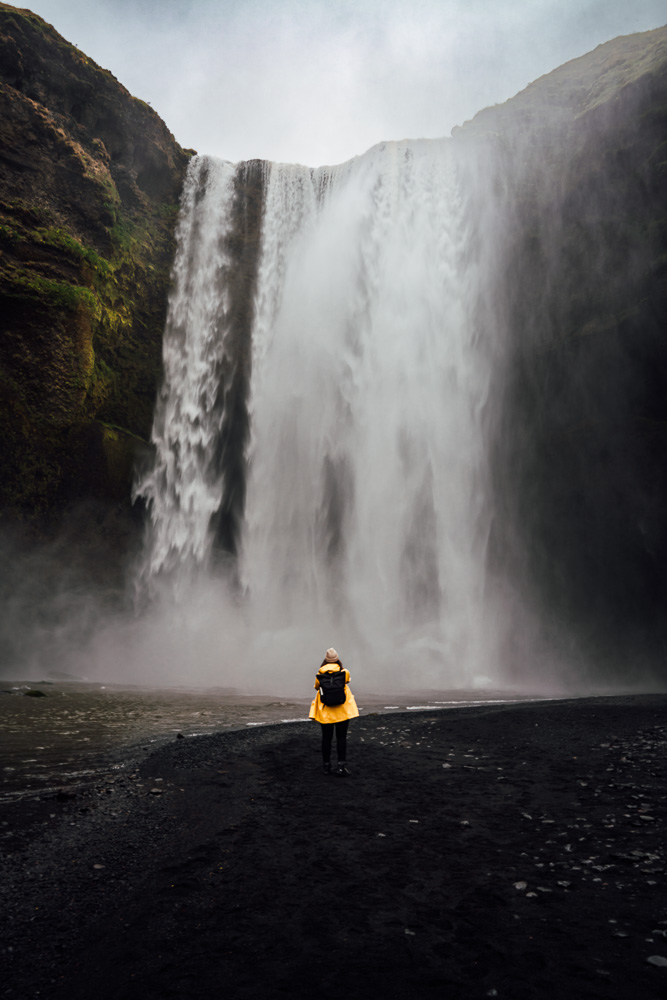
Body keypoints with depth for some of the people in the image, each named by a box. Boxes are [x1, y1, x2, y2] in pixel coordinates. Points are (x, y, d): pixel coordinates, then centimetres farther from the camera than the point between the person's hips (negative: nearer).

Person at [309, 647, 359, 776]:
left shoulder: (319, 675, -5)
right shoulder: (345, 673, -6)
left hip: (325, 712, 1)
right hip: (343, 710, -1)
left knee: (326, 738, 10)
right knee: (341, 737, 6)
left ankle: (326, 765, 18)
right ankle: (341, 765, 0)